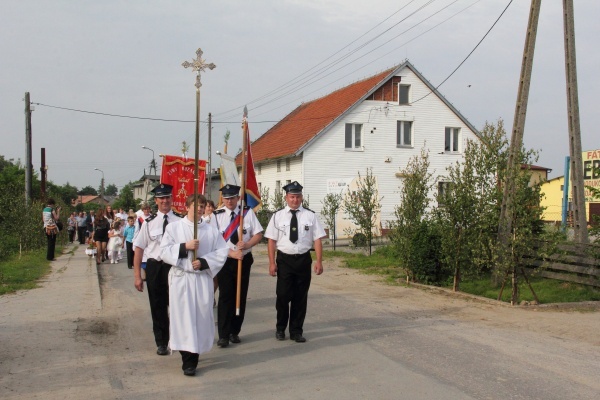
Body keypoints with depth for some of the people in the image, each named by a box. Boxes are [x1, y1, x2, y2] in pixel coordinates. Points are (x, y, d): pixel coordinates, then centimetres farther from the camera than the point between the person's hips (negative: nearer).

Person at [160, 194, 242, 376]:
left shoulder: (211, 230, 6)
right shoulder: (173, 227, 4)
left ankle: (193, 355, 15)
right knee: (183, 316, -5)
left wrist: (203, 262, -13)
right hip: (180, 278, -2)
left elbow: (221, 252, 0)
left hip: (203, 278, 2)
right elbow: (164, 252, -3)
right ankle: (188, 360, 1)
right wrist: (185, 246, -16)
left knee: (201, 316, 1)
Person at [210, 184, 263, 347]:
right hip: (225, 261, -2)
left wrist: (247, 244, -17)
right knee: (225, 297, -3)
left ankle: (235, 332, 22)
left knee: (241, 296, 8)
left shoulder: (248, 213, 1)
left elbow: (258, 234, 1)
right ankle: (223, 335, 4)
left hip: (244, 260, 2)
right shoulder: (217, 216, -3)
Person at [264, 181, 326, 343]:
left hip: (303, 259, 1)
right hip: (284, 259, -1)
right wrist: (272, 263, -5)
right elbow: (272, 240, 0)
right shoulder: (278, 216, 1)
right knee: (283, 295, 1)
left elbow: (317, 239, -1)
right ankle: (280, 328, 23)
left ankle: (296, 331, 23)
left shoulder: (310, 216, 1)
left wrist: (319, 261, -8)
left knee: (300, 297, 8)